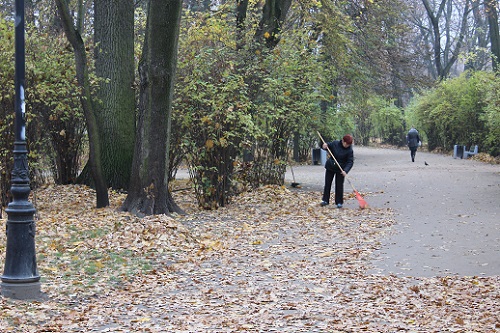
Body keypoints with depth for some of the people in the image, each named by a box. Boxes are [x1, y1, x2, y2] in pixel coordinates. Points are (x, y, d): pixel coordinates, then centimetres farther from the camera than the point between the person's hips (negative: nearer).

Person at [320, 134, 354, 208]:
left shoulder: (349, 150, -15)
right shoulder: (335, 143, -9)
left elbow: (350, 162, -17)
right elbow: (328, 145, 7)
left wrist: (345, 170, -31)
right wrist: (324, 146, -18)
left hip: (340, 170, -3)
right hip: (330, 167, 3)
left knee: (339, 186, -1)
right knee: (327, 184, 8)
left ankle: (339, 202, 10)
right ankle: (325, 200, 18)